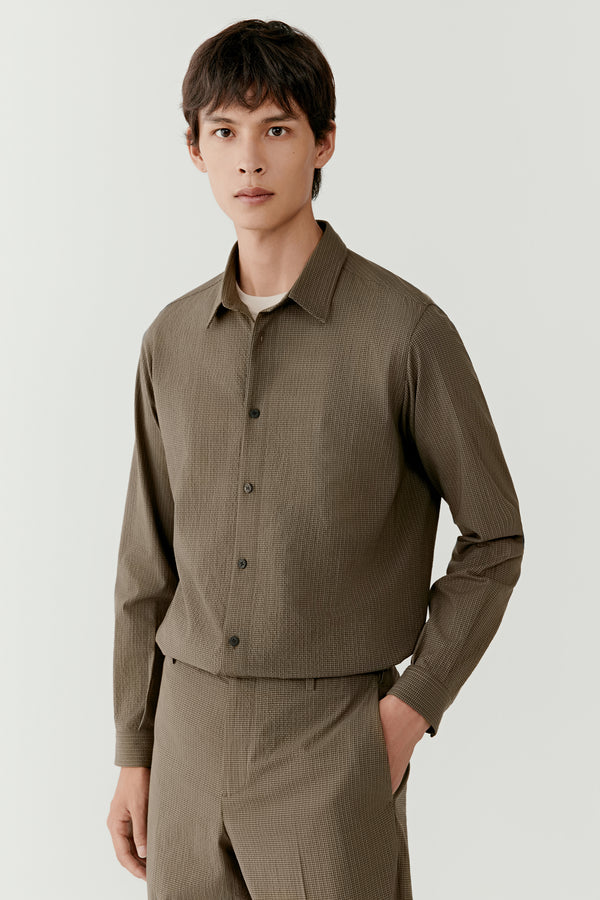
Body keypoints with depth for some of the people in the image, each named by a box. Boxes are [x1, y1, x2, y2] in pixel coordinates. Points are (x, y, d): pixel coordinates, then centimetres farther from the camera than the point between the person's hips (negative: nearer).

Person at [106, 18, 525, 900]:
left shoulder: (405, 328, -10)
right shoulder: (172, 339, 5)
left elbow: (494, 539, -1)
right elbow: (149, 563, 10)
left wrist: (415, 705, -9)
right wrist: (134, 756, 10)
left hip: (332, 741, -4)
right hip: (191, 732, 4)